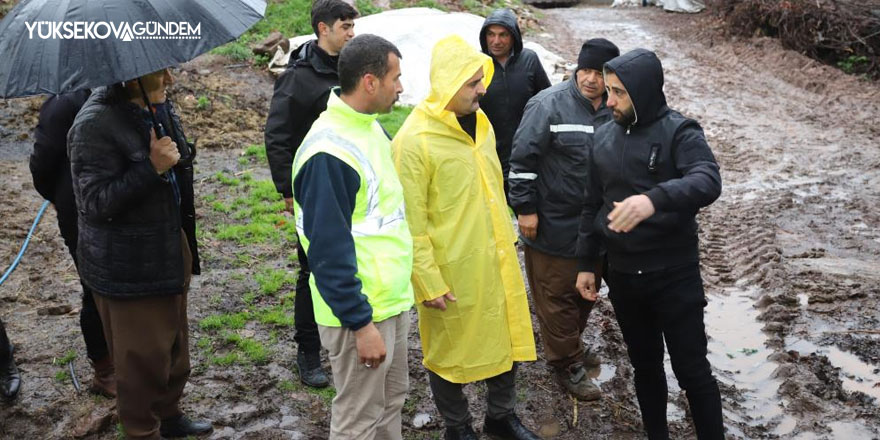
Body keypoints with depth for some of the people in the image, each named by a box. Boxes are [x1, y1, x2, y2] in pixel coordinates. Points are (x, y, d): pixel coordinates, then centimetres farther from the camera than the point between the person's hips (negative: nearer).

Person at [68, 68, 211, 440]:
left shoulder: (158, 107, 3)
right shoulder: (95, 125, -22)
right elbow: (95, 203, -24)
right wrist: (152, 168, -31)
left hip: (169, 253, 8)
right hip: (128, 268, -8)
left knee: (173, 343, 22)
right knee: (142, 355, 7)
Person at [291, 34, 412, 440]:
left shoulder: (369, 126, 7)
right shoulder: (329, 151, -24)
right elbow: (329, 251, -23)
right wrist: (361, 324, -20)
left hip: (392, 299, 9)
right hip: (359, 310, -9)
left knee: (391, 401, 21)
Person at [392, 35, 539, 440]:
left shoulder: (480, 122, 5)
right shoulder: (414, 141, -20)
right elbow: (411, 222, -18)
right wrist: (428, 282, -17)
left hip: (496, 260, 7)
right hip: (451, 270, -7)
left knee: (508, 339, 19)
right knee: (450, 350, 12)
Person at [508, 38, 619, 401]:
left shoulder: (613, 111, 4)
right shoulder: (549, 104, -15)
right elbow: (522, 159, -14)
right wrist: (525, 208, -15)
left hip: (593, 226, 7)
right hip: (553, 225, -6)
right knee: (557, 295, 4)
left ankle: (572, 344, 43)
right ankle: (566, 363, 21)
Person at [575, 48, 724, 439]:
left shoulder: (679, 132, -12)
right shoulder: (603, 137, 5)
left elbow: (708, 181, -30)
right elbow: (592, 206, 12)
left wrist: (654, 199, -48)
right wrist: (586, 263, 12)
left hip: (674, 274, -5)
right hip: (622, 275, 5)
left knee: (692, 368, 5)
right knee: (644, 364, 18)